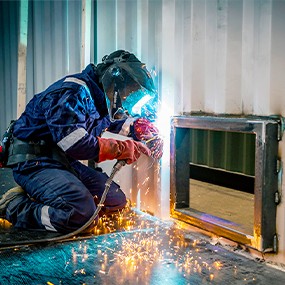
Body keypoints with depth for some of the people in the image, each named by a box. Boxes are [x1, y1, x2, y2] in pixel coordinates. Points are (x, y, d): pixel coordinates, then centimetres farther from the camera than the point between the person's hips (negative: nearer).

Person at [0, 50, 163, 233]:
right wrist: (120, 149, -24)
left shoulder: (102, 100, 12)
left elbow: (124, 122, 30)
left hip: (65, 163, 11)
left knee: (116, 201, 4)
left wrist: (147, 131, 10)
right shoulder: (74, 92, -18)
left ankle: (39, 196, 7)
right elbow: (73, 142, -29)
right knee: (81, 213, -31)